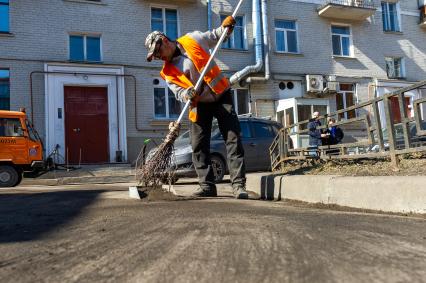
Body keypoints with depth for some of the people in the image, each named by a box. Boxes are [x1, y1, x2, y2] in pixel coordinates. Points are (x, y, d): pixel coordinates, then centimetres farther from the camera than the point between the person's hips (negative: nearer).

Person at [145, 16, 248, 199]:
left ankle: (238, 185, -7)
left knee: (233, 140, -9)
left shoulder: (193, 39, -1)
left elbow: (216, 36, 15)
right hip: (199, 104, 3)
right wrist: (188, 95, -33)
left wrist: (225, 27, -4)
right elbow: (178, 91, -11)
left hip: (221, 96, -2)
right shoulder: (168, 72, 1)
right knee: (199, 146, -1)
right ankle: (207, 186, 9)